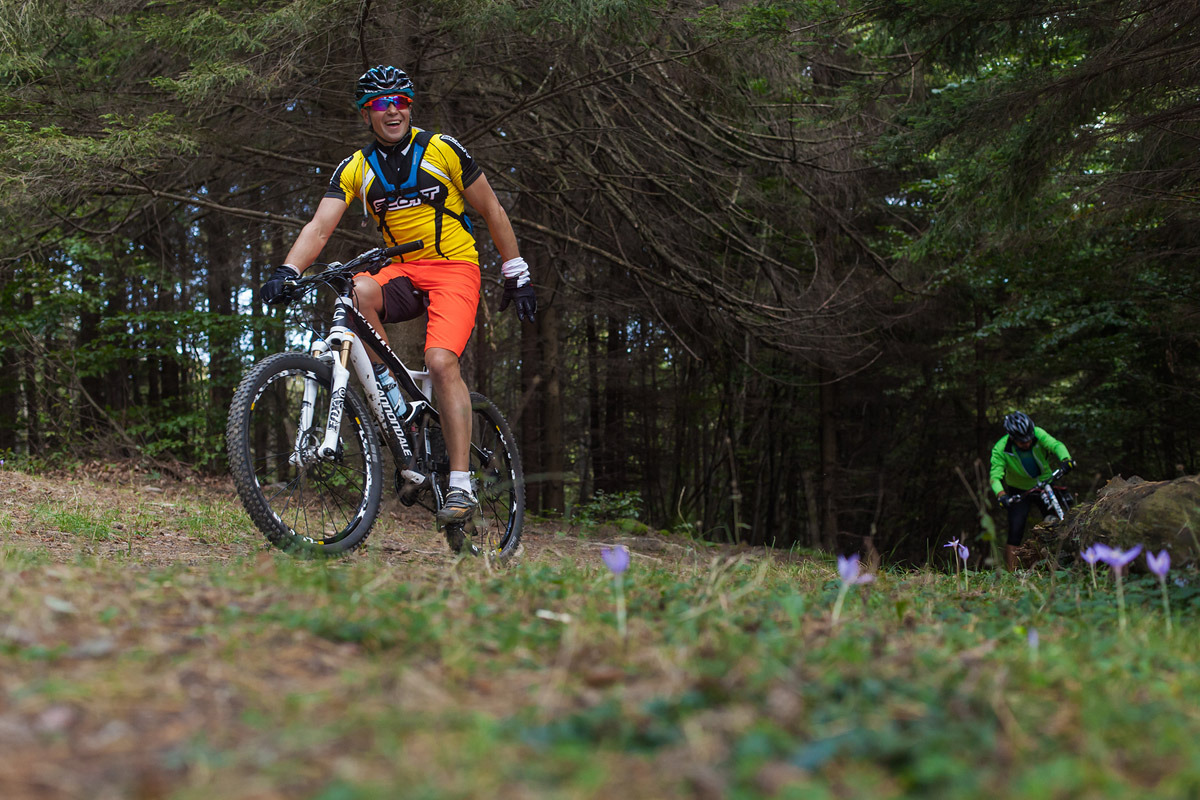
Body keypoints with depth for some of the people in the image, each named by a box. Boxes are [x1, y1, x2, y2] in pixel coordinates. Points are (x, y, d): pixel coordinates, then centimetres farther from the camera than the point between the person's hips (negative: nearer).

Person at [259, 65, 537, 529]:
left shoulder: (443, 150, -3)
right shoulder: (355, 169, 3)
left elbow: (492, 213, 4)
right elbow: (319, 227, -8)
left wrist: (517, 276, 4)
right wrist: (287, 271, -27)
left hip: (454, 268, -3)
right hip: (401, 272, 3)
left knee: (441, 362, -26)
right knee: (360, 291, -33)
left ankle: (461, 485, -24)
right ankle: (389, 391, -15)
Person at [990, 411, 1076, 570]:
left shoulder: (1038, 434, -20)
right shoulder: (1000, 449, -23)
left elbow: (1056, 445, -33)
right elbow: (995, 476, -29)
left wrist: (1066, 459, -55)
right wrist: (1001, 495, -49)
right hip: (1020, 491, -2)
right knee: (1015, 532, -12)